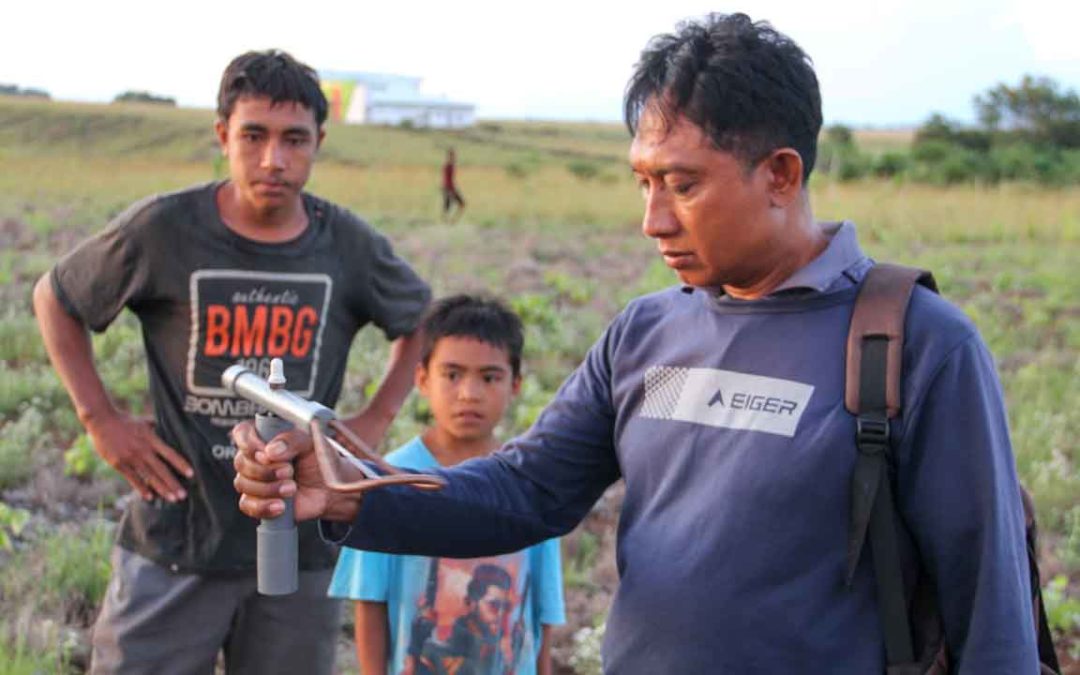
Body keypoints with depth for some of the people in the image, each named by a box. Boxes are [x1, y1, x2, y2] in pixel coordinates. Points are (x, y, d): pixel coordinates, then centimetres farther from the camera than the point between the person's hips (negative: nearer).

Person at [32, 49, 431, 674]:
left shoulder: (349, 246, -2)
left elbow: (422, 322, 18)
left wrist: (375, 421, 6)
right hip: (175, 543, -2)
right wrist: (101, 421, -1)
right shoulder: (162, 230, -9)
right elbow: (55, 300, 7)